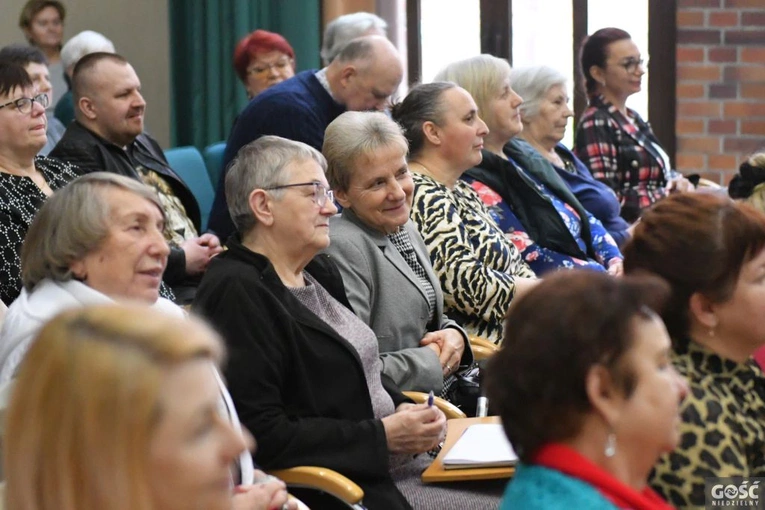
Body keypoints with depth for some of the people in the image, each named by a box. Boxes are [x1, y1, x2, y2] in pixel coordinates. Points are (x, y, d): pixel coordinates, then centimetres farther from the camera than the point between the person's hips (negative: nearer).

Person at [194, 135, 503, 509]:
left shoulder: (320, 271, 14)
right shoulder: (238, 294, -15)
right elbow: (262, 436, -20)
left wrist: (404, 409, 3)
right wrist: (383, 436, -17)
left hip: (397, 461, 9)